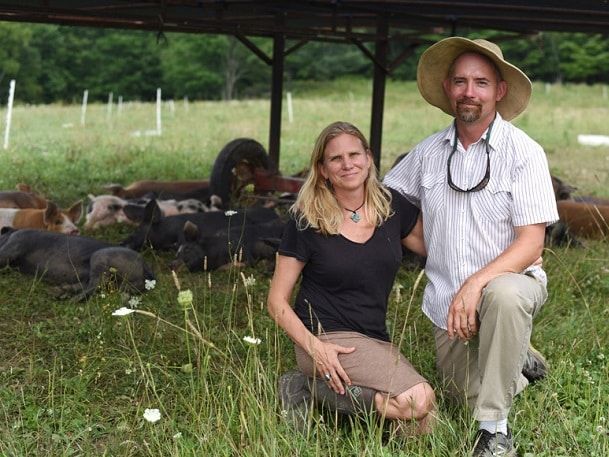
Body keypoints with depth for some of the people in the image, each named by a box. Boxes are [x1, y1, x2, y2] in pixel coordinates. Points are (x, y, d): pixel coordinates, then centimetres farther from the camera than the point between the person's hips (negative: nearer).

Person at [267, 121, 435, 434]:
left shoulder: (392, 207, 5)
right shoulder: (307, 221, -6)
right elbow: (277, 301, -3)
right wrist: (314, 347, -19)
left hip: (375, 342, 6)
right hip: (328, 338, -6)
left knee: (421, 426, -17)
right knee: (418, 401, -26)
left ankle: (315, 389, -1)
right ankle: (314, 389, -6)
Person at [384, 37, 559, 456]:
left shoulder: (524, 152, -12)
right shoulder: (428, 152, 1)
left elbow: (531, 244, -17)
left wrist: (476, 284, -30)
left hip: (509, 279, -4)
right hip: (447, 300, 5)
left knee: (503, 296, -39)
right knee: (468, 394, 8)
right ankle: (519, 360, 39)